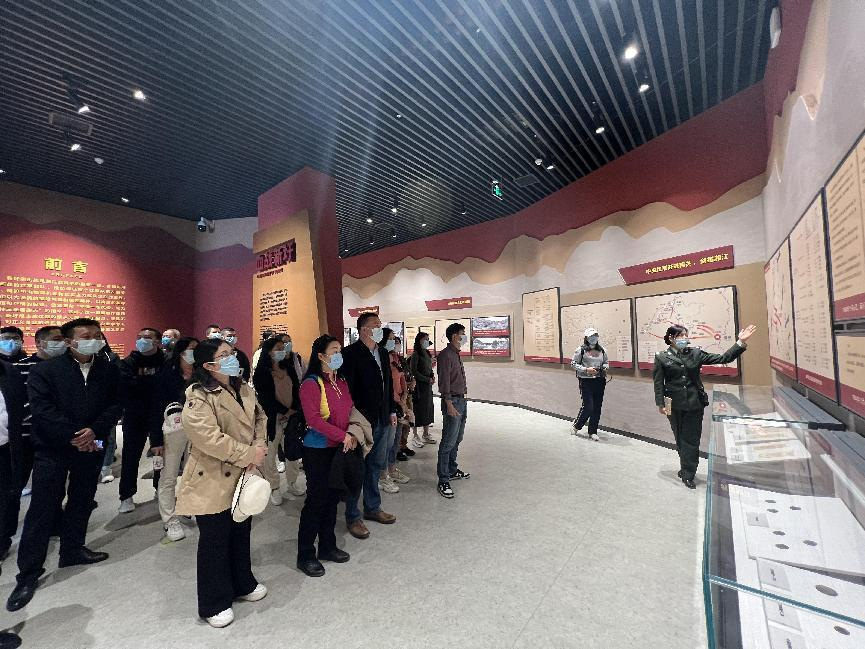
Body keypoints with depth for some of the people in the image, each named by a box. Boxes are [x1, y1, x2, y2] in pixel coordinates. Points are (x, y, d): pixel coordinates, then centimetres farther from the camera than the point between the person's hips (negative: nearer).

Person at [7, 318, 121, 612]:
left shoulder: (109, 370, 0)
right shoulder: (45, 370, -7)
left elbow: (116, 404, -3)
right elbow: (42, 408, -14)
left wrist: (95, 430, -16)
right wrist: (73, 436, -17)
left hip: (91, 447, 3)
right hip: (53, 449, -3)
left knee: (81, 502, 16)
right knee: (42, 510, 3)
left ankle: (72, 550, 35)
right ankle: (28, 574, 17)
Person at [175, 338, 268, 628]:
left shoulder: (243, 389, 4)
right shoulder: (198, 397, -20)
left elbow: (259, 417, 9)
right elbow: (209, 438, -28)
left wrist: (259, 446, -10)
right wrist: (249, 454, -22)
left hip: (242, 478, 7)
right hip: (213, 482, -7)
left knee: (241, 532, 21)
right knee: (215, 540, 9)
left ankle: (242, 584, 43)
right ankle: (214, 603, 30)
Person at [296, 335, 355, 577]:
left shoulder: (341, 382, 6)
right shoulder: (311, 384, -17)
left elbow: (350, 410, 12)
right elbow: (313, 419, -23)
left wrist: (353, 434, -3)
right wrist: (343, 435, -22)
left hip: (339, 448, 7)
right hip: (317, 450, -7)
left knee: (332, 498, 17)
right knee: (316, 500, 4)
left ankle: (327, 546, 35)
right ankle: (305, 555, 23)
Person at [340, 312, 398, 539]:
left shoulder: (382, 353, 9)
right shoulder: (351, 353, -15)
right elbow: (346, 388, -19)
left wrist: (392, 411, 13)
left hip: (382, 420, 8)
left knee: (376, 465, 19)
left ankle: (373, 508, 37)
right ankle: (353, 517, 24)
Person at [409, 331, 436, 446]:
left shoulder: (427, 353, 12)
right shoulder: (416, 354, -10)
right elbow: (413, 371, -14)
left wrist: (432, 376, 0)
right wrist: (427, 379, -13)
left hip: (428, 385, 8)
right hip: (419, 386, -8)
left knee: (428, 409, 12)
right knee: (418, 410, -1)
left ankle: (426, 434, 25)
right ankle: (415, 436, 9)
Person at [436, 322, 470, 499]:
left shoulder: (456, 354, 15)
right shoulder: (446, 354, -14)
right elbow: (444, 381, -20)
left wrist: (462, 399, 16)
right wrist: (449, 404, -24)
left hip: (461, 400, 10)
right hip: (453, 401, -10)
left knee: (457, 439, 18)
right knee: (448, 442, -5)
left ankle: (452, 470, 32)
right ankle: (443, 481, 3)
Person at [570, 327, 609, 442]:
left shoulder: (602, 350, 9)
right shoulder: (581, 350, -5)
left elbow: (606, 362, 21)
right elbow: (573, 363, -4)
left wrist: (605, 367, -2)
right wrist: (586, 369, -15)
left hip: (599, 381, 5)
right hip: (586, 381, -5)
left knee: (597, 408, 6)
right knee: (588, 407, -7)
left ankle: (592, 432, 19)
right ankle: (576, 426, 19)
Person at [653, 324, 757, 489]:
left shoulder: (696, 353, 3)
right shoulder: (662, 357, -5)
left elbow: (722, 359, 2)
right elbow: (658, 383, -5)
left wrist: (741, 342, -7)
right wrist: (661, 404, -10)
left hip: (695, 404, 1)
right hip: (675, 406, -1)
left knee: (691, 440, 6)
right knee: (680, 439, 14)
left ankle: (687, 474, 18)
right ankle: (686, 468, 34)